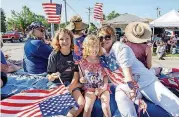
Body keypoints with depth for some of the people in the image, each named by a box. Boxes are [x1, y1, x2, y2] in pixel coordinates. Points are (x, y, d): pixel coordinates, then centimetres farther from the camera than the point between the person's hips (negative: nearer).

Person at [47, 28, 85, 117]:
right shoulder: (54, 56, -9)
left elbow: (76, 75, -5)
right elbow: (49, 78, -7)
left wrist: (70, 88, -20)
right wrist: (53, 76, -30)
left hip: (72, 83, 3)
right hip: (58, 84, -2)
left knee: (81, 103, -17)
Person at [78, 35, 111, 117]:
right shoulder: (82, 62, -3)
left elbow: (105, 75, 3)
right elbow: (81, 78, 5)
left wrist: (105, 86, -11)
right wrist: (81, 80, -17)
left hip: (102, 87, 1)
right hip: (90, 88, 0)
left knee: (106, 107, -15)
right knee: (88, 107, -16)